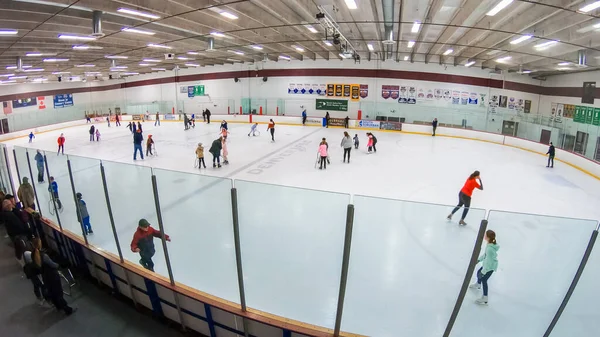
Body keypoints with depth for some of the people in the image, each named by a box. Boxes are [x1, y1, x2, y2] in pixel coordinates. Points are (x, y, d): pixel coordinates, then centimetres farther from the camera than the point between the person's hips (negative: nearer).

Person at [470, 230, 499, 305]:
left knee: (484, 280, 7)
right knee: (479, 272, 28)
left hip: (490, 266, -9)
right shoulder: (491, 243, -10)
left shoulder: (490, 248, -38)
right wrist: (479, 259, 19)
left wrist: (483, 272, -20)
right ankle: (478, 285, 59)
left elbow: (489, 262, -30)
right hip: (487, 264, 9)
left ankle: (484, 299, 25)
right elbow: (486, 254, 7)